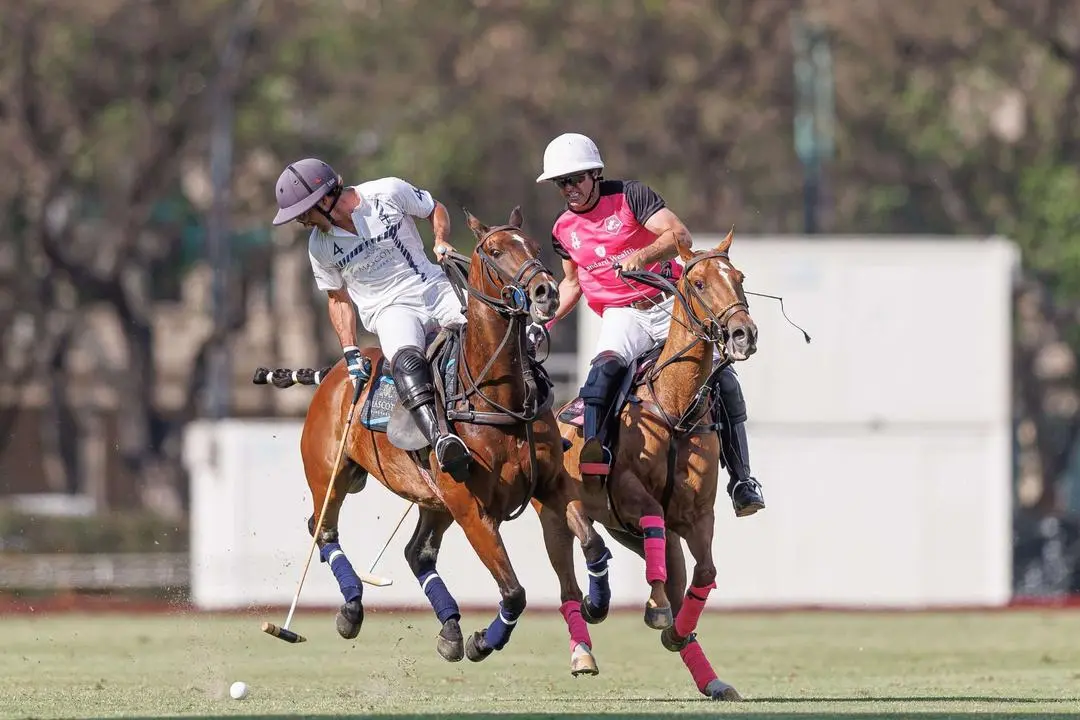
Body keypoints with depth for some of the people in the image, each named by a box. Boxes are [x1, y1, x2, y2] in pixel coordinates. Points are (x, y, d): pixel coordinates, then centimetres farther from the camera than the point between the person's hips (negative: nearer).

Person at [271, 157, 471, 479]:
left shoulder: (390, 193, -4)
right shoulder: (320, 246, 1)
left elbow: (435, 210, 12)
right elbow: (338, 298, 11)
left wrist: (441, 242, -7)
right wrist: (350, 352, 2)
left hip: (434, 289, 2)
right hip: (390, 309, -2)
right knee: (406, 359, -35)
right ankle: (438, 438, -55)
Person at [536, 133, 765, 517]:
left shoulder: (630, 196, -6)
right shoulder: (564, 230, 10)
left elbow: (679, 235, -19)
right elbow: (573, 283, 26)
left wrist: (642, 256, -37)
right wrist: (546, 319, 10)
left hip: (670, 303, -2)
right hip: (621, 315, 2)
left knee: (723, 381, -14)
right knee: (605, 366, -33)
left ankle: (741, 481, -3)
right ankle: (592, 449, -47)